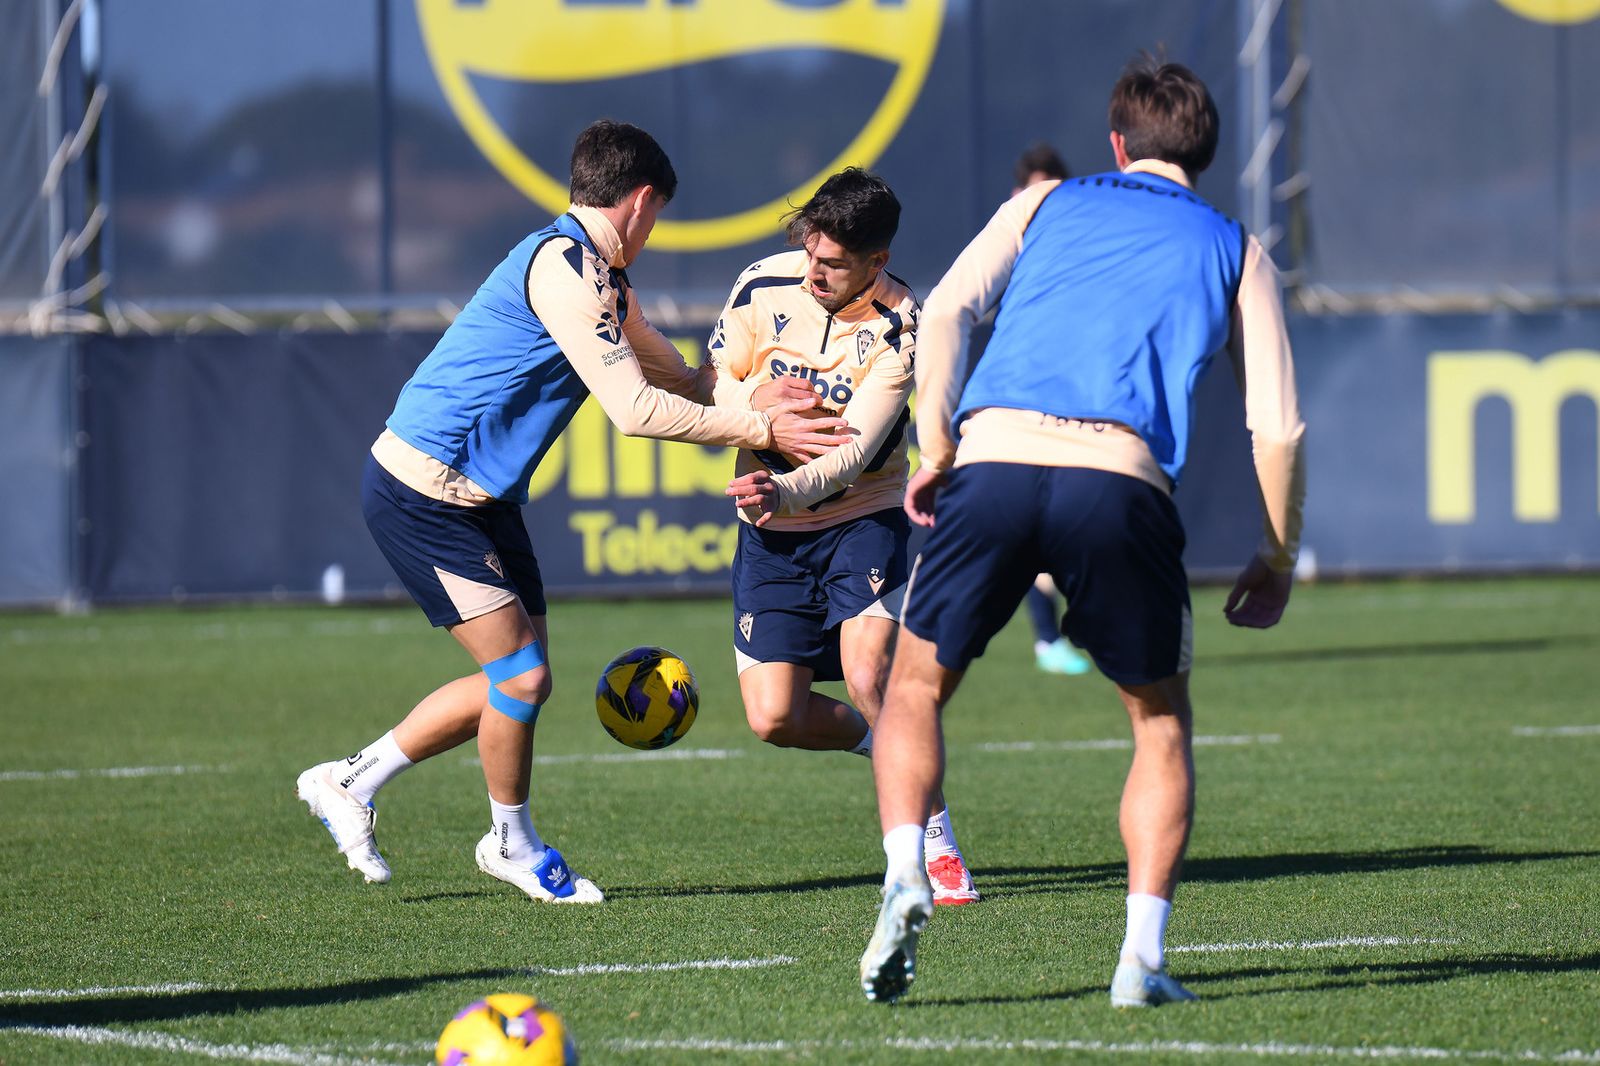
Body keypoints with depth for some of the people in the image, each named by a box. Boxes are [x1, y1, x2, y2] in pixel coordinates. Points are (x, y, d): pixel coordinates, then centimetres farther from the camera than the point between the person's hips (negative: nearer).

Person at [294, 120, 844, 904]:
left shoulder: (601, 279, 12)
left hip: (482, 498, 10)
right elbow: (635, 409, -24)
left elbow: (677, 377, 23)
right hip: (421, 492, -10)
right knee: (520, 674, -9)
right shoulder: (561, 266, -21)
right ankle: (513, 844, 13)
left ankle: (352, 781, 23)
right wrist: (759, 430, -18)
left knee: (520, 679, 10)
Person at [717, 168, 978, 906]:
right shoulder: (763, 286, -9)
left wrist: (787, 490, -41)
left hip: (861, 518, -3)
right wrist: (761, 405, -17)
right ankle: (882, 742, 29)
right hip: (771, 532, 3)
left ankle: (935, 841, -8)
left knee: (868, 674, -25)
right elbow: (714, 386, 4)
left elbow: (855, 449, -24)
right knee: (775, 719, -5)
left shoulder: (897, 326, -18)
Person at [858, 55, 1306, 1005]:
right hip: (1122, 479, -1)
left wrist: (937, 451, 6)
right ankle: (1143, 955, 5)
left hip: (994, 458, 1)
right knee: (1161, 721, 18)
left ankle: (904, 872, -7)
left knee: (918, 685, 19)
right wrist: (1280, 557, 26)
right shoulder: (1235, 250, 23)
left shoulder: (1047, 204, 25)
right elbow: (1277, 427, 15)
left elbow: (946, 312, 7)